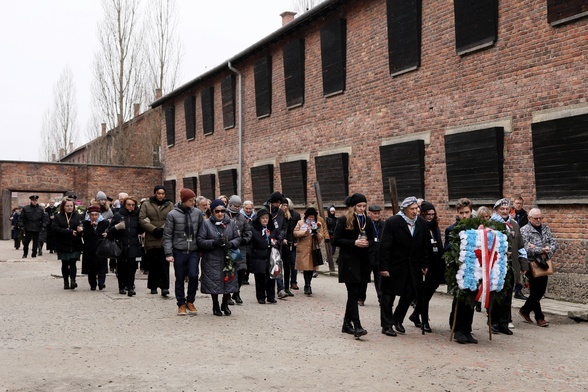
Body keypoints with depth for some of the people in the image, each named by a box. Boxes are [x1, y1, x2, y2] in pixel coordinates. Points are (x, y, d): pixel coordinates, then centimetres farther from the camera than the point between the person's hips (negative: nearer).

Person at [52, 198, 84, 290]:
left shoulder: (78, 216, 6)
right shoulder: (58, 217, 2)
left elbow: (83, 227, 1)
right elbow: (54, 228, -11)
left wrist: (81, 229, -25)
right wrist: (70, 232, -18)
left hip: (75, 245, -1)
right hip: (63, 245, 1)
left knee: (72, 263, -9)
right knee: (65, 264, 8)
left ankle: (73, 280, -13)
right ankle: (66, 282, 17)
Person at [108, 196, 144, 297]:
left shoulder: (137, 216, 9)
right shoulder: (118, 215, 3)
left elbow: (140, 231, 14)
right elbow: (110, 231, 2)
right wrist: (117, 227, -17)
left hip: (133, 246, 1)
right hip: (121, 246, -1)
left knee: (132, 267, -5)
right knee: (121, 267, 6)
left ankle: (130, 287, -3)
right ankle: (122, 287, 19)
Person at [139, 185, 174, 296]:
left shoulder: (170, 205, 9)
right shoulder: (146, 205, 7)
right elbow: (142, 219, -2)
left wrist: (163, 229, -14)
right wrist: (154, 229, -12)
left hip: (165, 239, 0)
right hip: (151, 239, 0)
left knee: (164, 263, -7)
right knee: (153, 264, 6)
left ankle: (164, 287, -8)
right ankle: (153, 286, 17)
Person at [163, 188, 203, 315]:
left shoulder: (197, 213, 1)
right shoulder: (173, 214, -6)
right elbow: (167, 235, -4)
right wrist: (168, 253, -8)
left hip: (193, 251, 1)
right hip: (179, 251, -1)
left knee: (193, 275, -9)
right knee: (180, 279, 7)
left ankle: (190, 301, 13)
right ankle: (181, 304, 22)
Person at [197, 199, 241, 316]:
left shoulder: (231, 223, 6)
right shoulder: (206, 224, -3)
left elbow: (238, 238, 9)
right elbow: (200, 241, -7)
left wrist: (231, 243, -13)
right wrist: (214, 243, -21)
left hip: (227, 259, 3)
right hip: (212, 259, -2)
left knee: (228, 282, 6)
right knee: (214, 283, 4)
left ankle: (225, 305, 29)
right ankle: (215, 306, 25)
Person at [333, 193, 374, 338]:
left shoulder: (367, 221, 11)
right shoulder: (343, 220, -6)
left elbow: (372, 239, 18)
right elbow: (336, 240, -8)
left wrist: (367, 243, -6)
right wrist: (354, 243, -18)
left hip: (363, 261, 6)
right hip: (348, 261, -6)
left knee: (355, 293, 10)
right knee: (353, 293, -11)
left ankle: (347, 323, 22)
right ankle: (357, 326, -12)